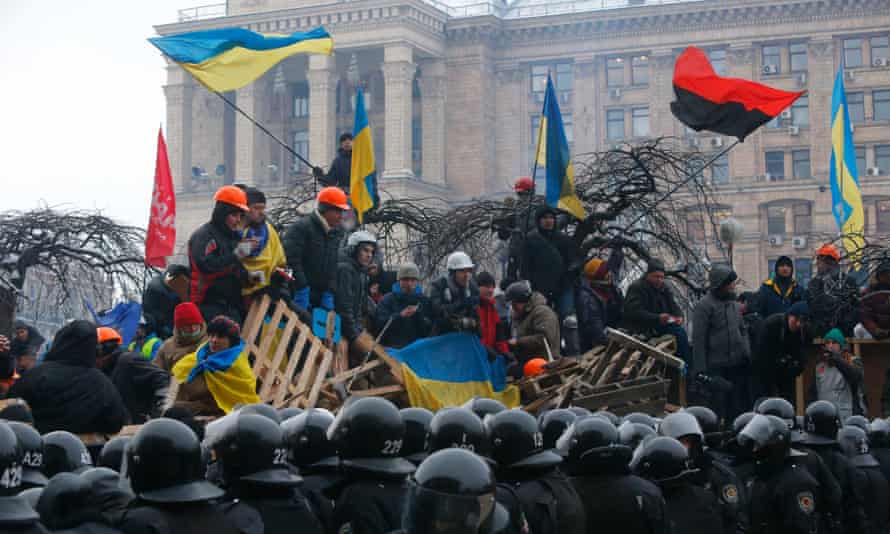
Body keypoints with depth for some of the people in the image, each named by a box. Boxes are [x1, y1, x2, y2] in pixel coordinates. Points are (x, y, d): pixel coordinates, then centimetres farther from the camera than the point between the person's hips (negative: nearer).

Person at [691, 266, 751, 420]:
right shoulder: (705, 306, -9)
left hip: (738, 365, 7)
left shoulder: (734, 304, 13)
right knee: (719, 408, -1)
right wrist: (700, 370, -14)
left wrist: (747, 353, 10)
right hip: (716, 367, -7)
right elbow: (699, 339, -11)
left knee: (739, 407, 9)